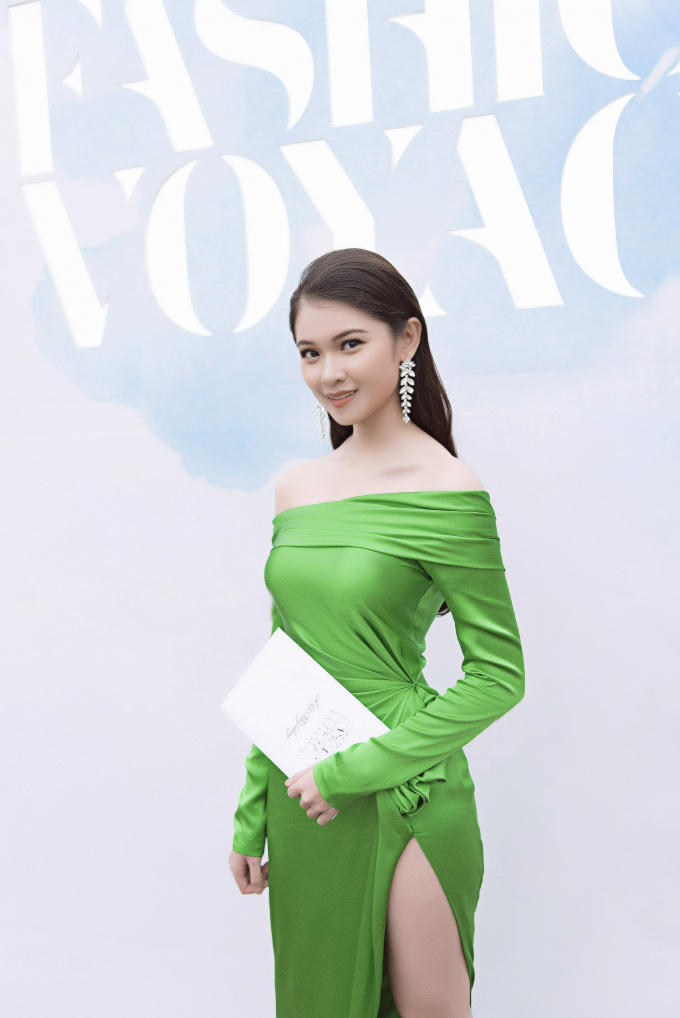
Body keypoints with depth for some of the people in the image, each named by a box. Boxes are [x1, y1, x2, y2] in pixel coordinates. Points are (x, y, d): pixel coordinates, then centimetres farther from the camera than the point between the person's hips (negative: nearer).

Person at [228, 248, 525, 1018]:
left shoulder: (445, 492, -12)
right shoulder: (296, 489, 5)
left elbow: (498, 674, -12)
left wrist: (354, 770, -15)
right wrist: (253, 811, 11)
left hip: (402, 804, -5)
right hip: (301, 807, 6)